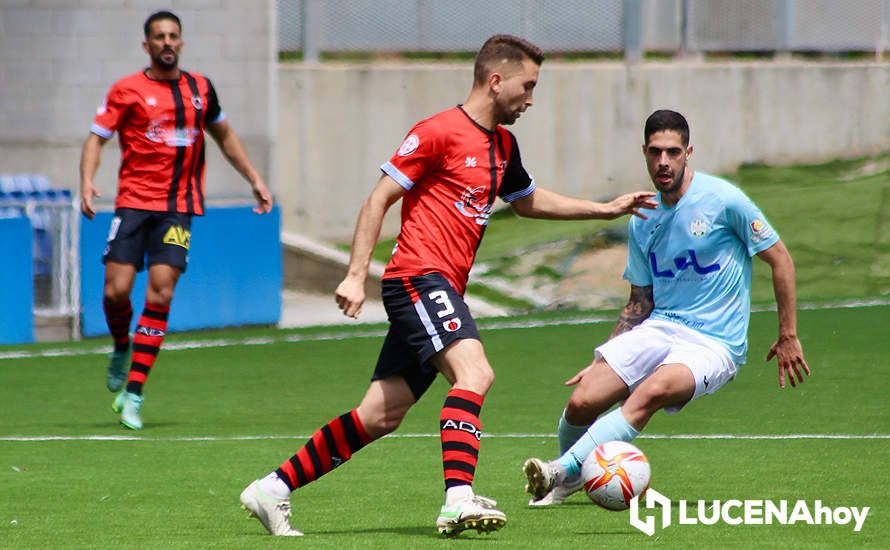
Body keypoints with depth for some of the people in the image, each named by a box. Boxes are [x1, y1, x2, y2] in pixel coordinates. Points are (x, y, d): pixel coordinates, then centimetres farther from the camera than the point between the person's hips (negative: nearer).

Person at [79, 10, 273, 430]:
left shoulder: (200, 89, 12)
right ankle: (122, 349, 26)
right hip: (134, 202, -2)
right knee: (116, 289, -10)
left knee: (161, 293, -10)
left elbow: (225, 136, 27)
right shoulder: (127, 90, 1)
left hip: (178, 207, 2)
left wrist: (254, 179, 24)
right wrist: (87, 180, -17)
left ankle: (133, 393, -8)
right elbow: (96, 138, -1)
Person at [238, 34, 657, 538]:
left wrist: (606, 210, 33)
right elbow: (379, 200, -7)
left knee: (381, 417, 6)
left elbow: (528, 201, 36)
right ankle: (458, 500, -40)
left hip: (444, 290, 9)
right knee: (475, 372, -28)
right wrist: (356, 276, -14)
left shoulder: (502, 145, 18)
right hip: (419, 277, -9)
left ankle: (273, 489, 12)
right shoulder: (439, 133, -8)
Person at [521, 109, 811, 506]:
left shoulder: (723, 200, -8)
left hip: (713, 343, -5)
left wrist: (788, 336, -1)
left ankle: (563, 469, -36)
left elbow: (780, 260, -1)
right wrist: (601, 362, 12)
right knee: (581, 402, -15)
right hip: (659, 327, 5)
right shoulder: (641, 222, 10)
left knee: (651, 392, -35)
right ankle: (567, 484, 13)